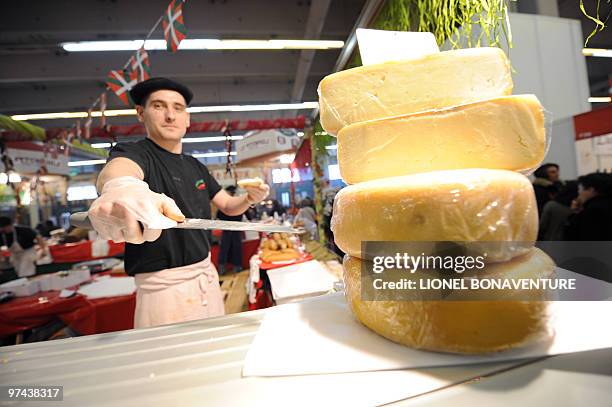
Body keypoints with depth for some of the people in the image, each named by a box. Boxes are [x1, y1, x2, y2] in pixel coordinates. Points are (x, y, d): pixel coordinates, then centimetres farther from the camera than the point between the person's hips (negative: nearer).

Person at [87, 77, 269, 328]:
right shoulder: (135, 152, -10)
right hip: (165, 287, -6)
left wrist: (250, 198, -10)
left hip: (207, 276, 7)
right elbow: (120, 166, -34)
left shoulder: (196, 166, 9)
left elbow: (229, 207, 12)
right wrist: (121, 186, -59)